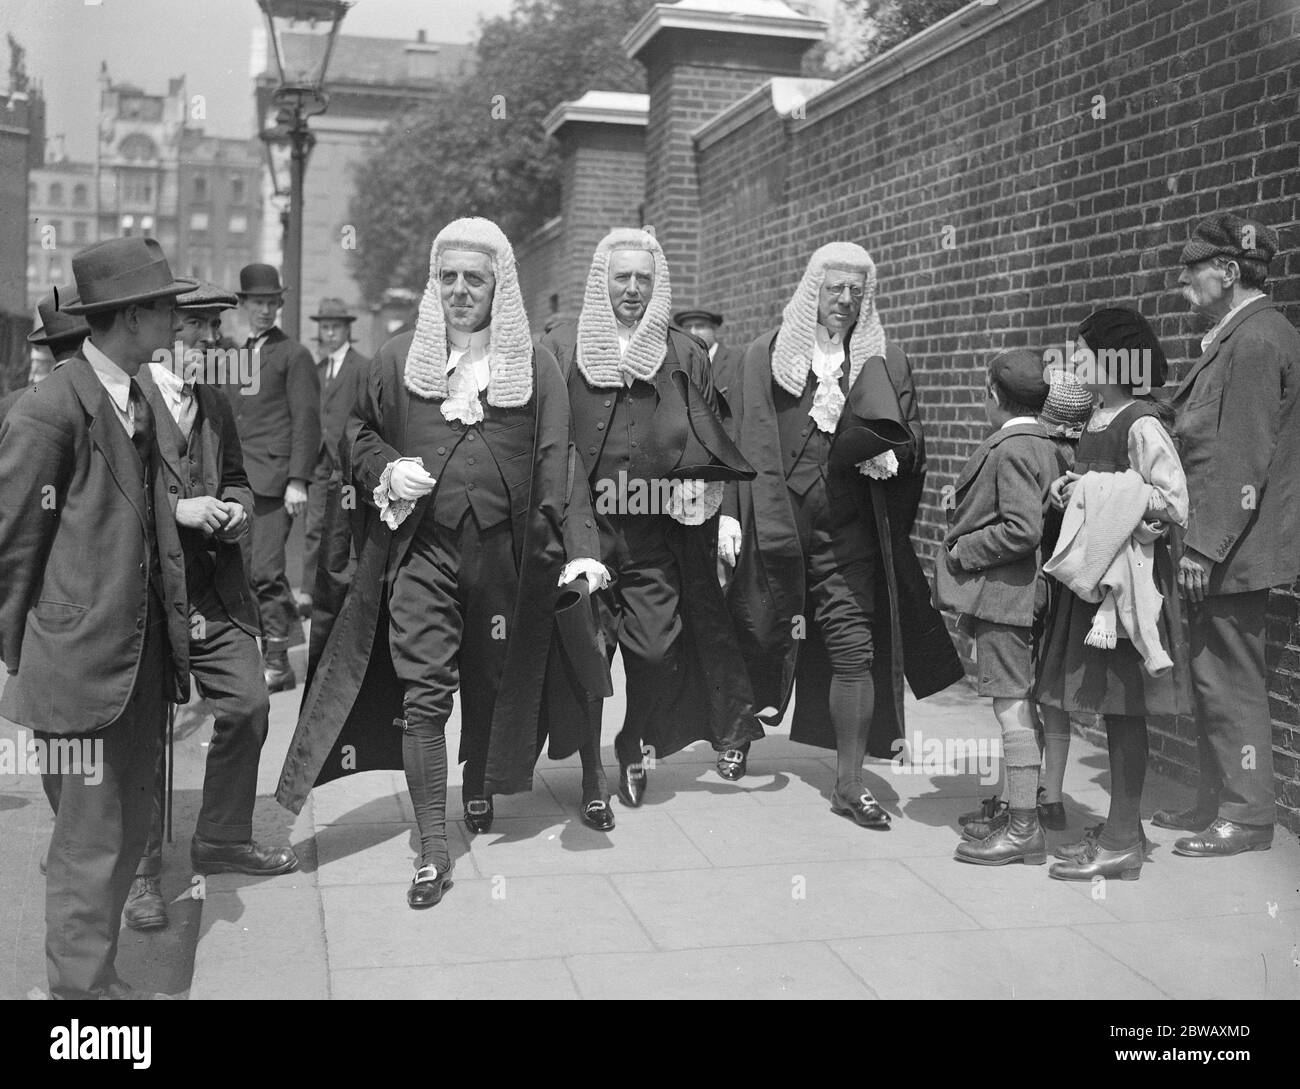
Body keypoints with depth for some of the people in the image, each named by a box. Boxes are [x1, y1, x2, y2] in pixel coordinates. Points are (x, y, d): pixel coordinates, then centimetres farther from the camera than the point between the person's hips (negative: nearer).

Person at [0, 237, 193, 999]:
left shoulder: (140, 401, 10)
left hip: (145, 660, 8)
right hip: (82, 665, -8)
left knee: (131, 827, 16)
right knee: (92, 842, 2)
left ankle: (97, 970, 32)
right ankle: (82, 985, 19)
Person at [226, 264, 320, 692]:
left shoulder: (294, 355, 0)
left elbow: (307, 420, -6)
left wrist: (298, 480, -14)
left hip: (275, 479, -6)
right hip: (239, 480, 6)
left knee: (265, 570, -11)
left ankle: (277, 661, -2)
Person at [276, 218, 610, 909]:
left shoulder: (535, 366, 2)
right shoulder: (399, 359, 5)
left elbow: (557, 464, -2)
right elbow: (356, 434, 16)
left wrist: (579, 549, -13)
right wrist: (385, 470, -7)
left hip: (503, 552, 1)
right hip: (421, 549, 0)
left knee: (492, 682, 14)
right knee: (422, 693, -6)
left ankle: (480, 789, 41)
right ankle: (432, 847, 0)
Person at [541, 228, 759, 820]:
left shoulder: (685, 355, 10)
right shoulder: (562, 348, 4)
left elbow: (712, 446, 12)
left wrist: (717, 510, 3)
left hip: (658, 532, 2)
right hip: (582, 527, -2)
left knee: (655, 650, 1)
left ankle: (633, 746, 28)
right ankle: (592, 776, 10)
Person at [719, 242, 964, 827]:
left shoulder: (886, 362, 10)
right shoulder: (765, 356, 7)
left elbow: (911, 434, 10)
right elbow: (740, 438, 3)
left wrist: (890, 451, -13)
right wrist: (730, 512, -6)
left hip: (850, 531, 1)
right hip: (776, 521, 0)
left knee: (855, 649, -4)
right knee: (764, 636, 8)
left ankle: (850, 783, 6)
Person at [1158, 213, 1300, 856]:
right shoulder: (1236, 337, 15)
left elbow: (1241, 460, -20)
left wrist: (1204, 546, -20)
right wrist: (1194, 538, 17)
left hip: (1232, 550, -10)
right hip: (1216, 545, 10)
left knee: (1231, 683, -2)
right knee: (1212, 679, 15)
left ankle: (1245, 817, 9)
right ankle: (1216, 802, 26)